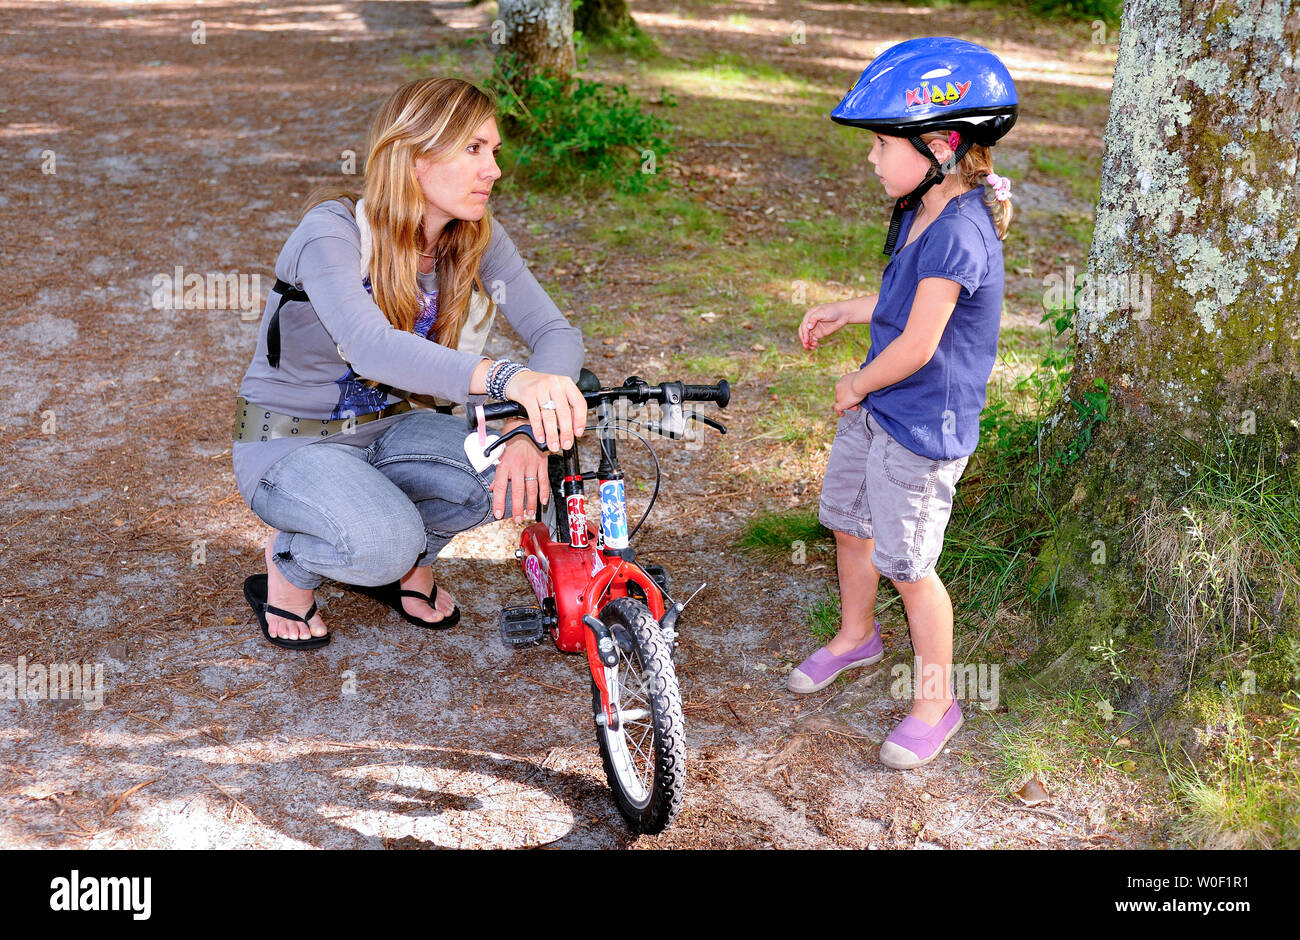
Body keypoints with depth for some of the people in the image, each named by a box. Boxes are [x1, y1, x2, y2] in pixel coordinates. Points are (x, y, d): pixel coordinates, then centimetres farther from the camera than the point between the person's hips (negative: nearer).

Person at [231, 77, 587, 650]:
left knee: (515, 477, -24)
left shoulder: (476, 238, -8)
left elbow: (556, 333, -15)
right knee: (382, 544, -35)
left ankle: (407, 563, 7)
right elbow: (369, 344, -44)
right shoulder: (331, 231, -25)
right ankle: (289, 565, 2)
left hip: (389, 428, 5)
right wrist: (505, 378, -60)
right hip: (291, 444, -5)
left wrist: (528, 427, -37)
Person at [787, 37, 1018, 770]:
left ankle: (936, 702, 22)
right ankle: (857, 635, 49)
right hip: (875, 408, 9)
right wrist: (847, 311, 17)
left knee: (907, 566, 2)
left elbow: (916, 345, -25)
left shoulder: (957, 234, -28)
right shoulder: (925, 212, 1)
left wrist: (857, 386, -10)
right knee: (847, 522, 23)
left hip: (923, 428, -9)